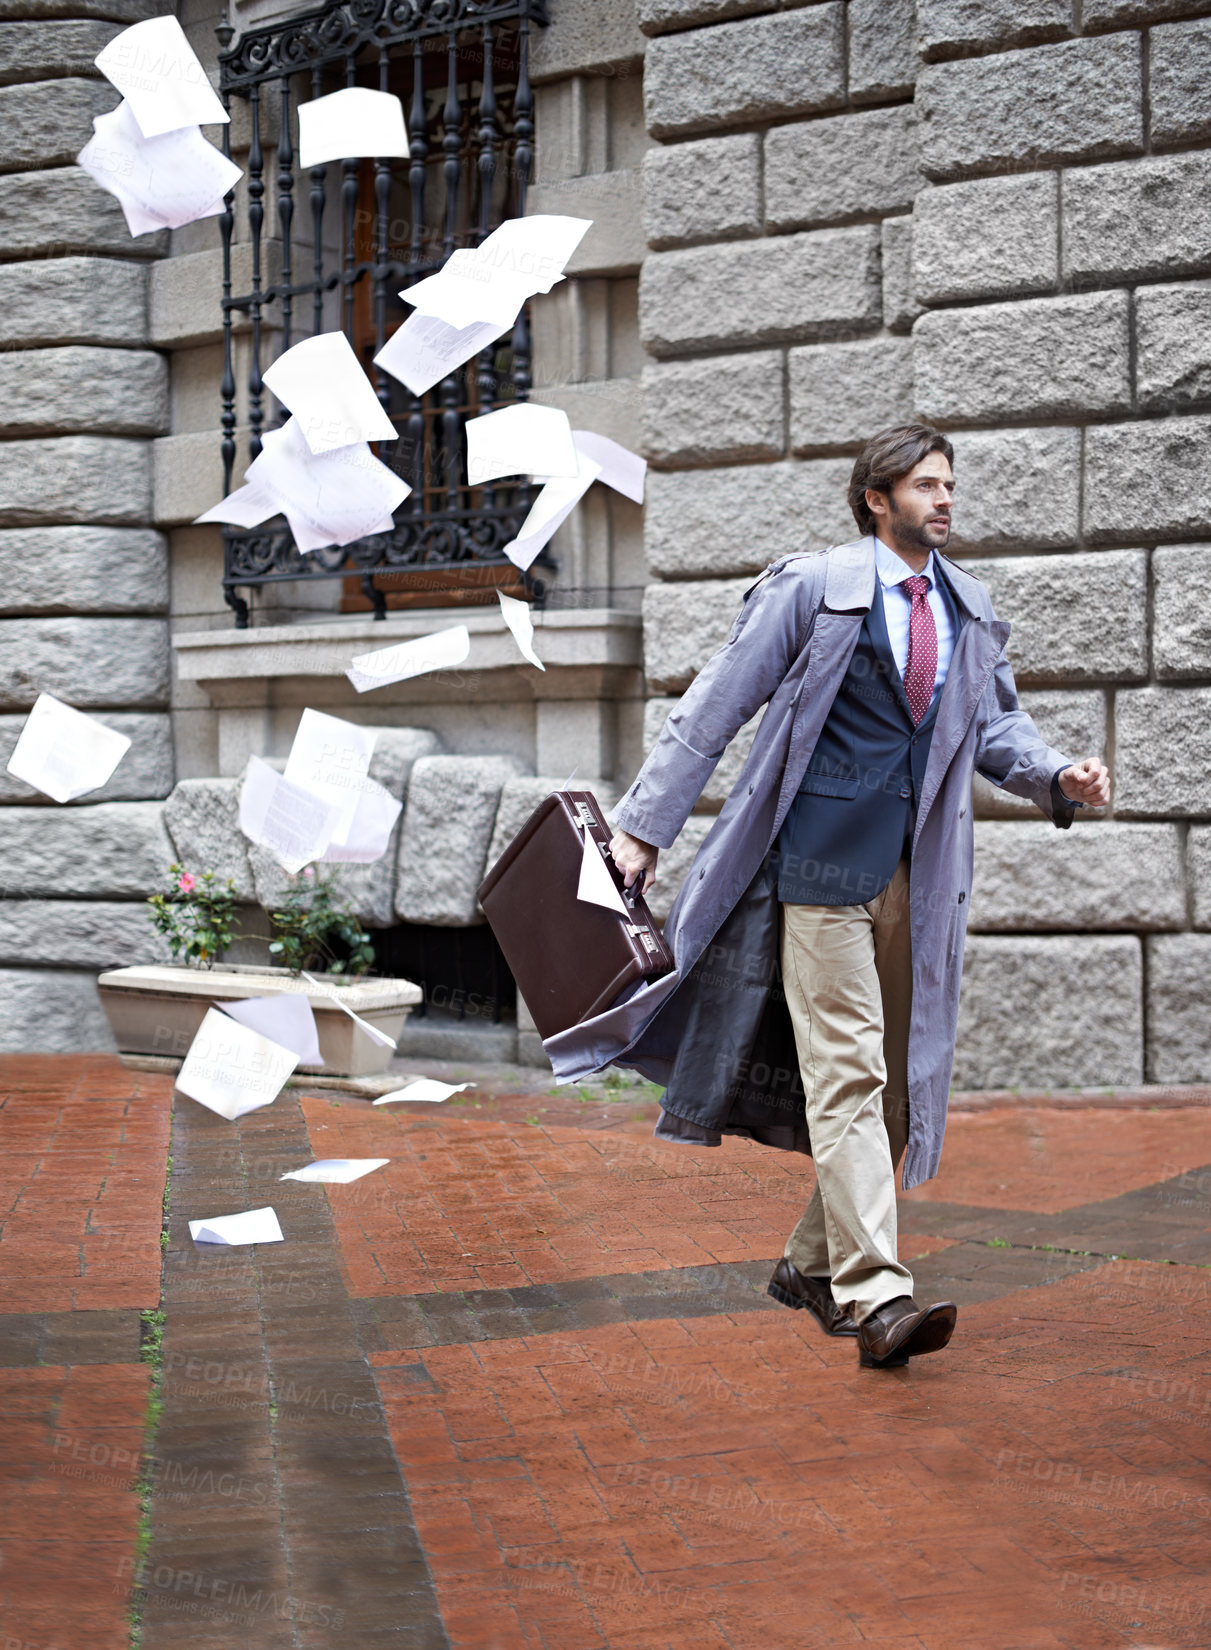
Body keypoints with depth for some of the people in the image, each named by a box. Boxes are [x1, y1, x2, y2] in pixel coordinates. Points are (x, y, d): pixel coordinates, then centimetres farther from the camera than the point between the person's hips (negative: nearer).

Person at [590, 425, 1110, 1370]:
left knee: (901, 1082, 9)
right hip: (822, 861, -6)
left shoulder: (968, 608, 12)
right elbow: (717, 707, -2)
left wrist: (1057, 776, 0)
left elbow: (996, 720, 21)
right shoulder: (812, 589, -3)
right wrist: (646, 822, -4)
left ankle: (814, 1265, 24)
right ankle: (874, 1295, -18)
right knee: (845, 1072, -12)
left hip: (919, 875, 6)